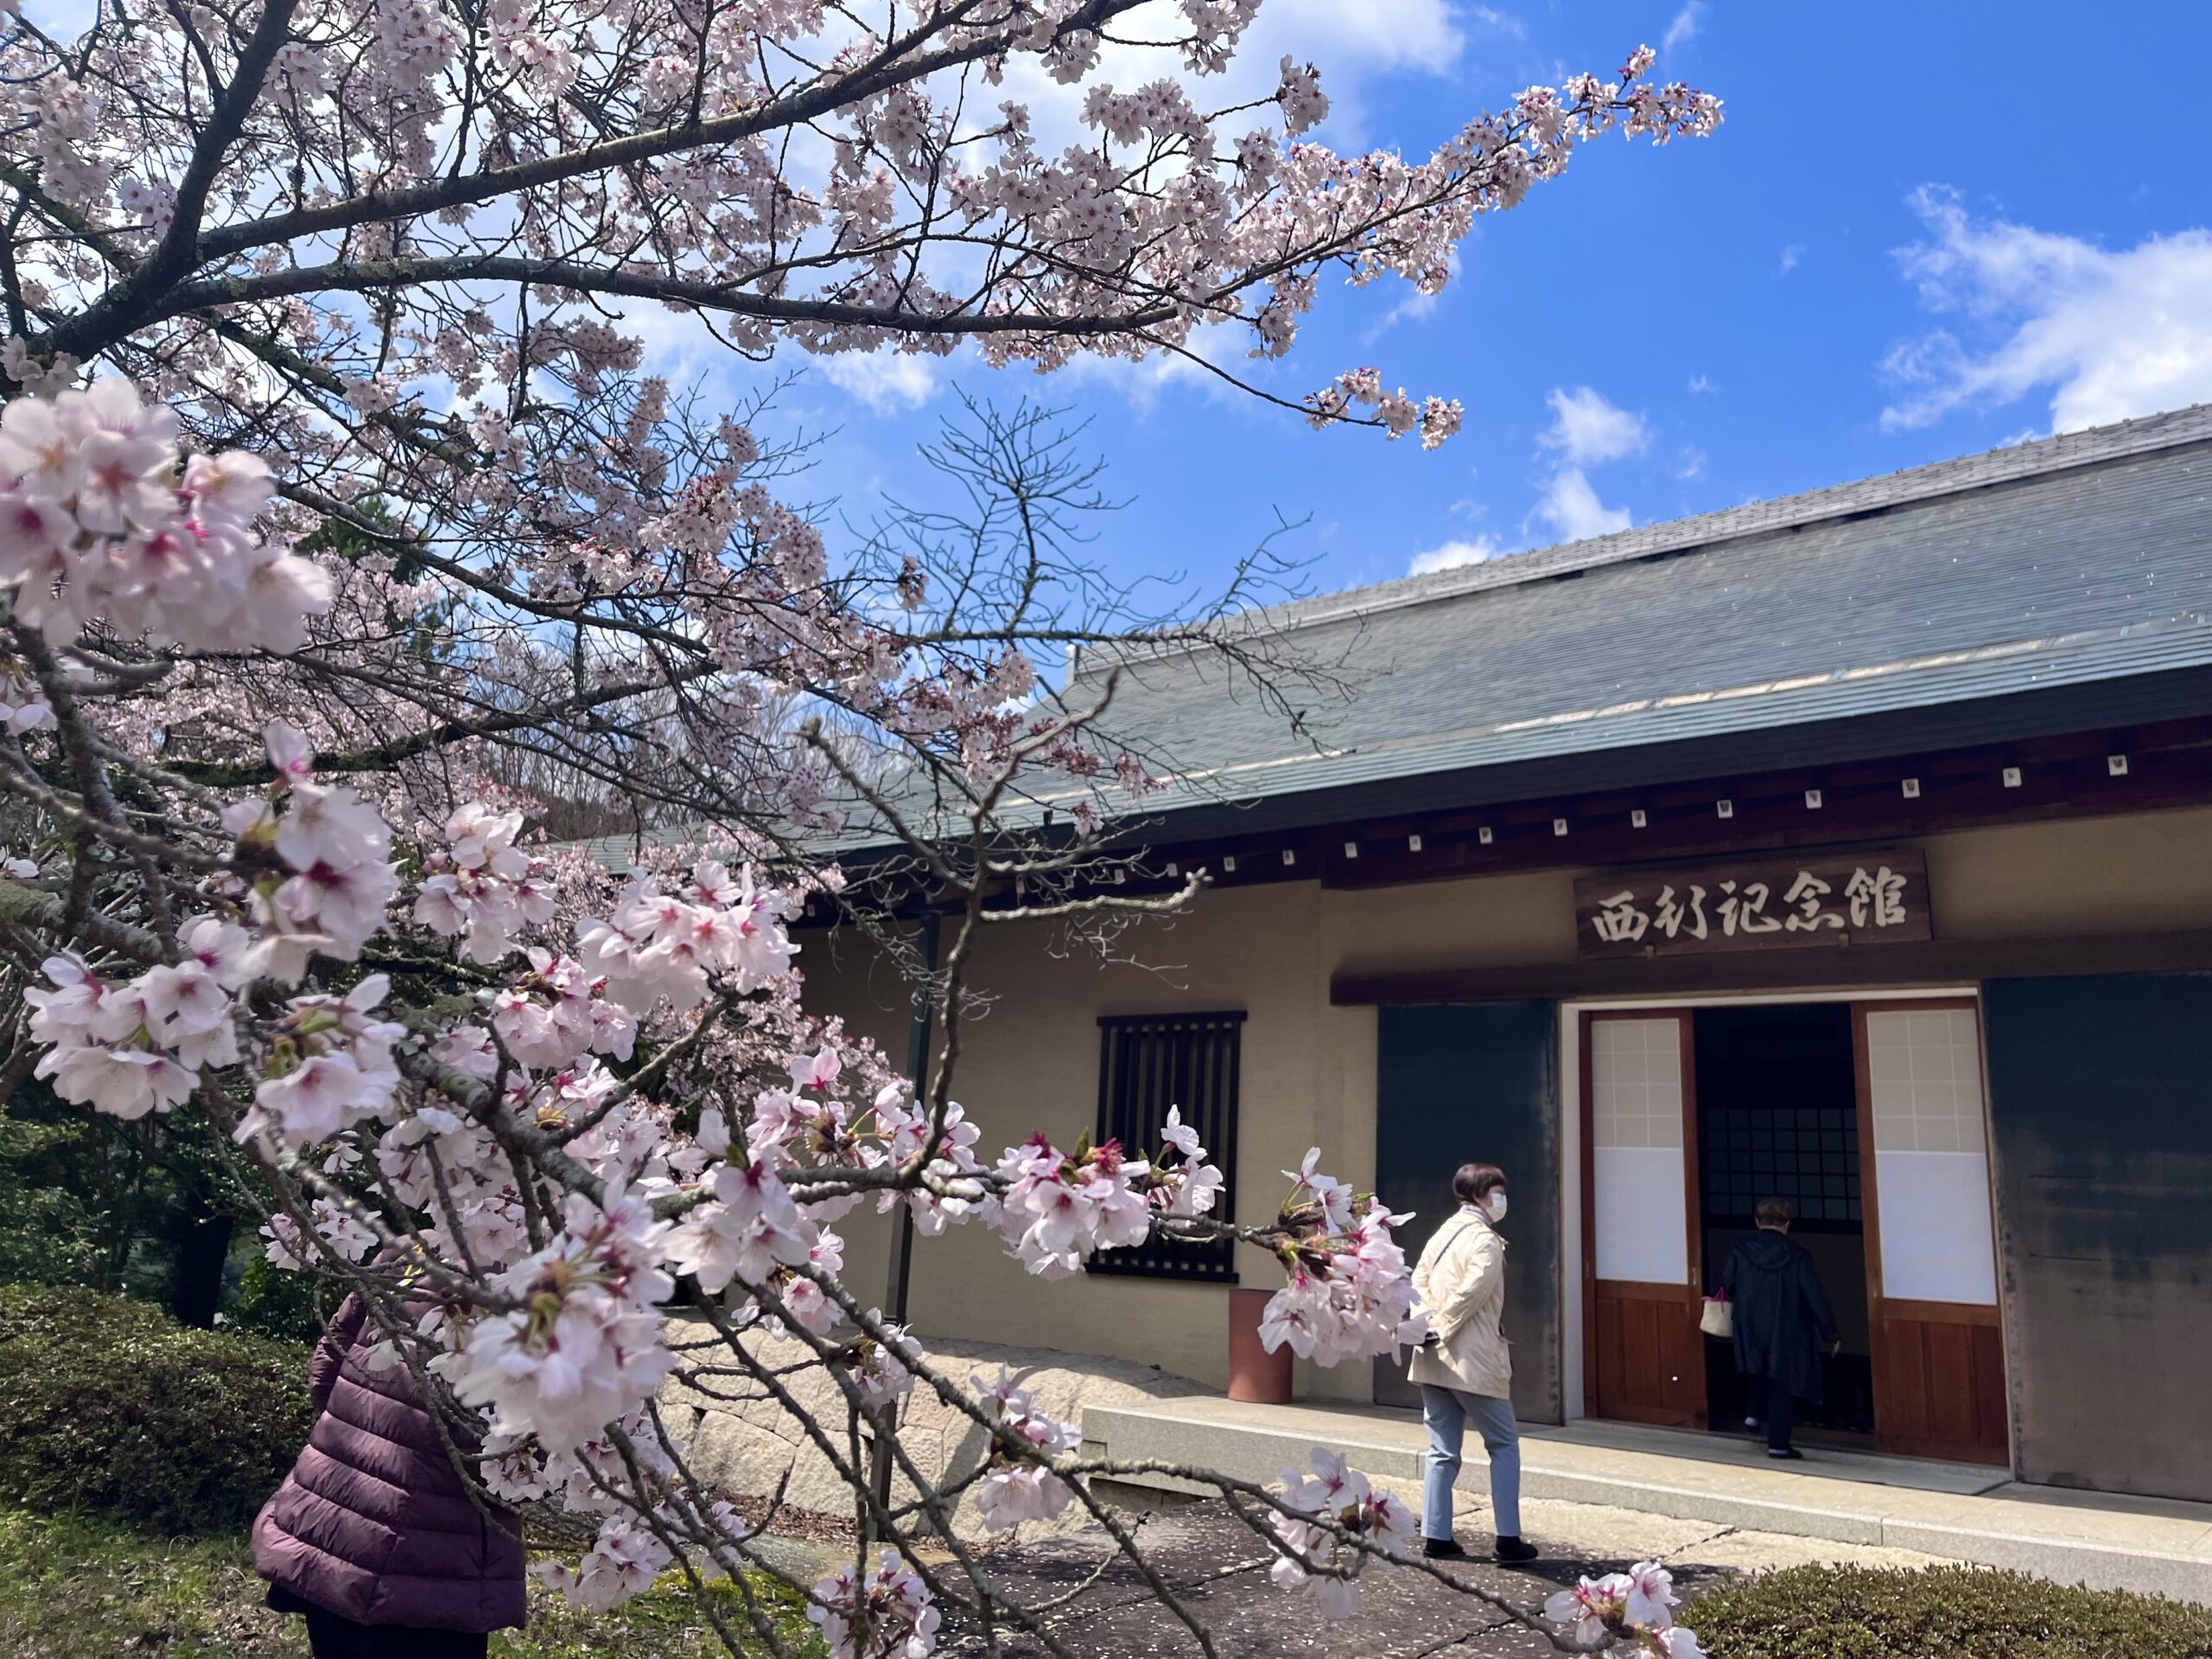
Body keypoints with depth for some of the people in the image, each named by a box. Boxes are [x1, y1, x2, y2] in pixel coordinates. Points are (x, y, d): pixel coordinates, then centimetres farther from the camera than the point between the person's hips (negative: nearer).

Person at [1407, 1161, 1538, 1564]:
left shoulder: (1443, 1233, 13)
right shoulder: (1486, 1241, -11)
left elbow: (1419, 1281, 8)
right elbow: (1469, 1294, -21)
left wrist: (1427, 1324, -2)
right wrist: (1440, 1331, -12)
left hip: (1432, 1363, 7)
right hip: (1471, 1362, -7)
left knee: (1443, 1451, 12)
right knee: (1504, 1444, 8)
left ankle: (1436, 1536, 11)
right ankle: (1509, 1538, 9)